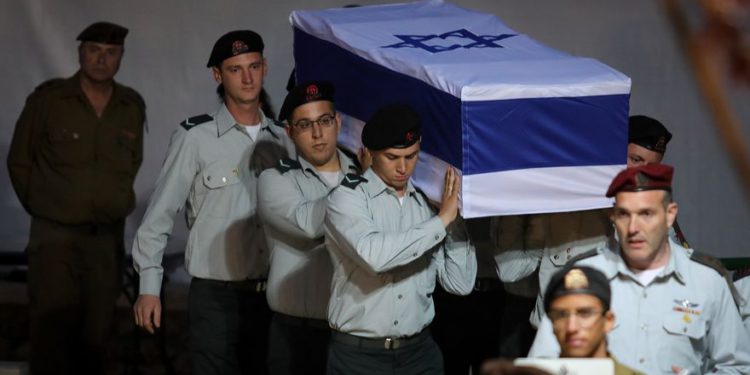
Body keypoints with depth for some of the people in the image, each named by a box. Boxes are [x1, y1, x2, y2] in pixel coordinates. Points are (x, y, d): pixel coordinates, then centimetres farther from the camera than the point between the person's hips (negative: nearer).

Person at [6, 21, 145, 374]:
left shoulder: (133, 107, 4)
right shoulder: (47, 98, -6)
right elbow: (19, 161, 3)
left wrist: (115, 206, 13)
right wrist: (42, 208, 6)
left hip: (108, 238, 3)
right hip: (56, 235, -3)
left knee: (96, 336, 9)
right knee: (53, 333, -7)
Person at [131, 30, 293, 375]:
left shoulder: (281, 139, 7)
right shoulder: (195, 137, -8)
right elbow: (159, 215, -5)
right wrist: (149, 287, -9)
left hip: (271, 295, 4)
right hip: (215, 297, -4)